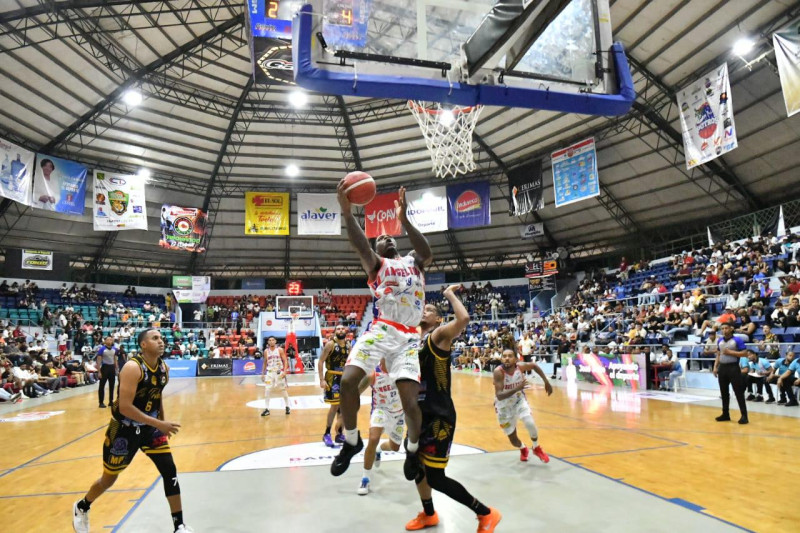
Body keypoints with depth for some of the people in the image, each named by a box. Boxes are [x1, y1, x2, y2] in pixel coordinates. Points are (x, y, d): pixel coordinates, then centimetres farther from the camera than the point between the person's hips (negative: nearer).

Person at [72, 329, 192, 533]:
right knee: (109, 479, 14)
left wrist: (163, 423, 11)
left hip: (150, 428, 5)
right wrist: (159, 424, -30)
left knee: (170, 471, -3)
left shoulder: (164, 368, -3)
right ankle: (81, 508, 48)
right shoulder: (132, 367, -26)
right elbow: (124, 407, -30)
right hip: (125, 430, -5)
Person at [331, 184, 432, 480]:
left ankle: (413, 448, 20)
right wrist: (347, 212, -28)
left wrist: (404, 219, -17)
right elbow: (360, 245, -11)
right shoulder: (376, 264, 11)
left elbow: (427, 254, -7)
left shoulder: (414, 262, 18)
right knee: (348, 381, -17)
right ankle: (351, 442, 8)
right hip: (381, 331, 0)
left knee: (409, 397, -11)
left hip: (408, 338, 1)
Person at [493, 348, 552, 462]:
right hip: (504, 406, -2)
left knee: (530, 424, -22)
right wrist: (517, 388, -51)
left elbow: (534, 365, 3)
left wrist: (546, 382, 1)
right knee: (513, 440, 5)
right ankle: (523, 449, 43)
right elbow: (499, 396, -40)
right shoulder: (498, 372, -33)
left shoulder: (520, 366, -21)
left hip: (519, 400, 2)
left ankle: (536, 448, 11)